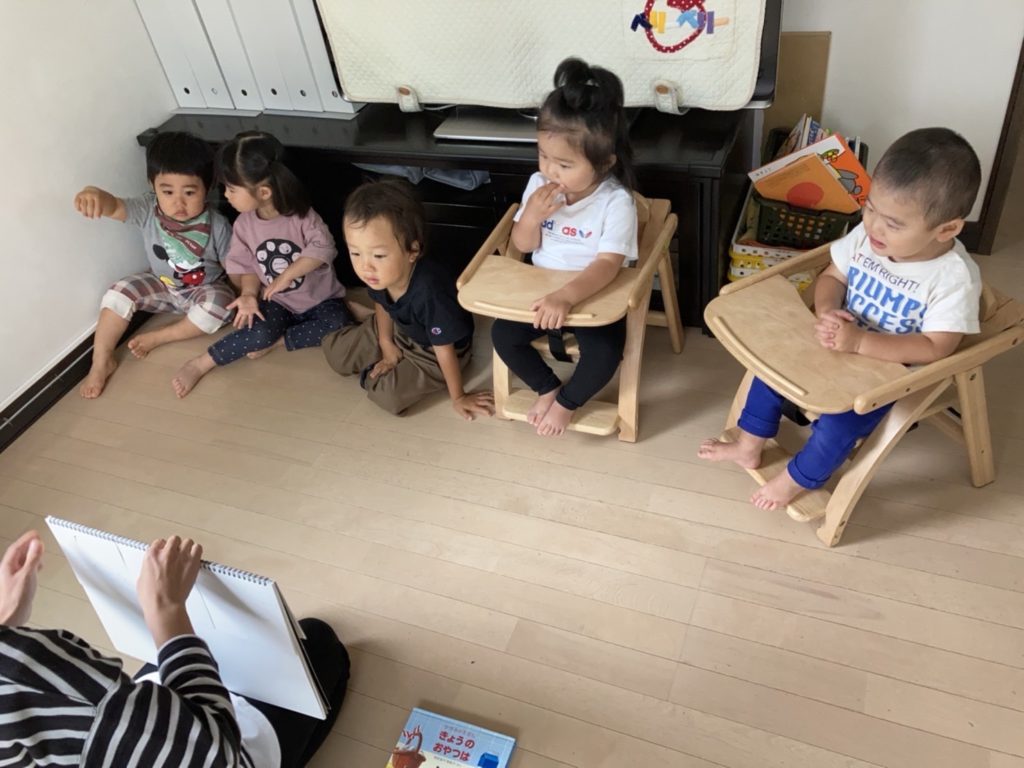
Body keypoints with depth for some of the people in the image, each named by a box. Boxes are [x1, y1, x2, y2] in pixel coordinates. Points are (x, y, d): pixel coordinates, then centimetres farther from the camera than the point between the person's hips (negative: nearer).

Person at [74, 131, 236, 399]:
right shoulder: (147, 210, -22)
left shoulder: (217, 226, -25)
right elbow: (115, 206, -42)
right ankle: (101, 363, -3)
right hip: (161, 285, 3)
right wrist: (96, 195, -66)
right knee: (119, 292, -16)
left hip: (205, 290, -2)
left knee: (220, 303, -32)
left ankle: (157, 338, -17)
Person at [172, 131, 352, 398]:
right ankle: (200, 364, -13)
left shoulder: (301, 215, -14)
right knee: (259, 334, -29)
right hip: (277, 303, 1)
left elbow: (323, 248, -24)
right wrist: (249, 293, -19)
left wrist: (287, 276, -27)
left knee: (339, 326, -31)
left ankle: (277, 342, -18)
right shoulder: (244, 224, -4)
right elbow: (246, 265, 1)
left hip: (319, 300, -1)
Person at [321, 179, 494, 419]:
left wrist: (458, 397, -20)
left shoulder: (428, 291, -44)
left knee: (388, 394, -23)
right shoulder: (376, 275, -25)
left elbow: (444, 350, -31)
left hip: (433, 350, -6)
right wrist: (388, 348, 5)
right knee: (333, 350, 7)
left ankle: (375, 373, 9)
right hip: (399, 331, 6)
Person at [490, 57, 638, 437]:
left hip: (594, 295, -4)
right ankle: (548, 387, 13)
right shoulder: (537, 184, -7)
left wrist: (566, 297, -44)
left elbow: (608, 264, -29)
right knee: (502, 334, -11)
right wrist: (531, 215, -24)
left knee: (604, 352, -25)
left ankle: (566, 402, 5)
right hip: (542, 290, 5)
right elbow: (523, 246, -1)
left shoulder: (616, 202, -21)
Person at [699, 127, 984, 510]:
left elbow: (935, 348, -27)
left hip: (890, 369, -5)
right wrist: (827, 313, -24)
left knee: (840, 422, -21)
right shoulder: (866, 235, -14)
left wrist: (859, 342, -36)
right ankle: (749, 447, 17)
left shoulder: (955, 277, -27)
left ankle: (796, 480, 10)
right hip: (839, 341, 6)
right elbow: (831, 277, -1)